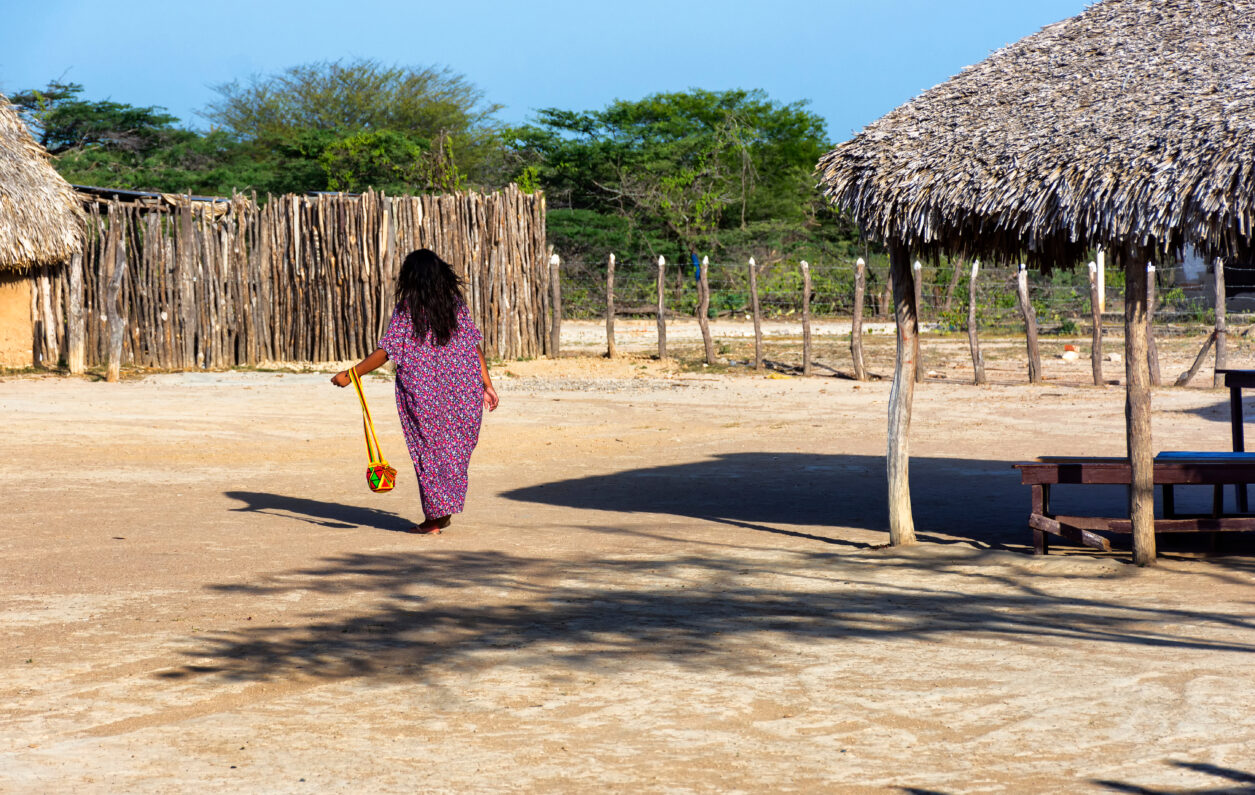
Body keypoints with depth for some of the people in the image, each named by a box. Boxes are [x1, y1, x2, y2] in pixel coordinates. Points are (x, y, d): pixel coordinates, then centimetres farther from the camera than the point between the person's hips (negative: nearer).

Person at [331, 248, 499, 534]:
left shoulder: (406, 310, -7)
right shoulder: (456, 304, 4)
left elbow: (385, 352, -9)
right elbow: (475, 347, 3)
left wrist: (349, 374, -3)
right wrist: (487, 385, 9)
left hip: (421, 391, -3)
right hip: (462, 389, 3)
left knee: (428, 449, 6)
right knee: (454, 448, 13)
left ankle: (434, 518, 7)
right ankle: (445, 510, 17)